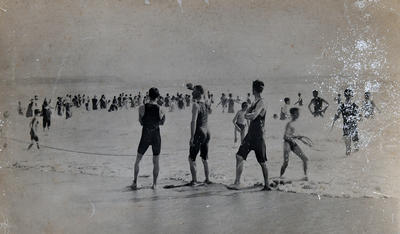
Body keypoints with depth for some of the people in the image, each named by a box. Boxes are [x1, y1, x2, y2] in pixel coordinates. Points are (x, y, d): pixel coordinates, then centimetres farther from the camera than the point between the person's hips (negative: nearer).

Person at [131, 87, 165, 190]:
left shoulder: (142, 108, -10)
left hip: (145, 137, 0)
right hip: (156, 137, 1)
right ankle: (154, 183, 13)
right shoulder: (160, 109, -9)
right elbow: (162, 123, 3)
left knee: (137, 160, 15)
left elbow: (141, 122, 0)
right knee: (156, 162, 12)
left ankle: (135, 182, 14)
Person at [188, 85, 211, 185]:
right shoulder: (205, 103, 9)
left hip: (199, 133, -8)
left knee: (192, 158, -1)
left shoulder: (196, 105, -14)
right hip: (207, 132, 8)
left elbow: (194, 122, -21)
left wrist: (192, 137, -22)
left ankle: (194, 180, -4)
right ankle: (207, 179, 21)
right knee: (204, 158, 17)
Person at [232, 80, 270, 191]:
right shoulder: (255, 102, 15)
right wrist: (249, 115, -2)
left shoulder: (261, 103, -14)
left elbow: (253, 116, -27)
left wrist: (248, 115, -8)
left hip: (258, 136, -8)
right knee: (239, 156, 2)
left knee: (262, 162, -1)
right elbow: (246, 115, 18)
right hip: (250, 135, 8)